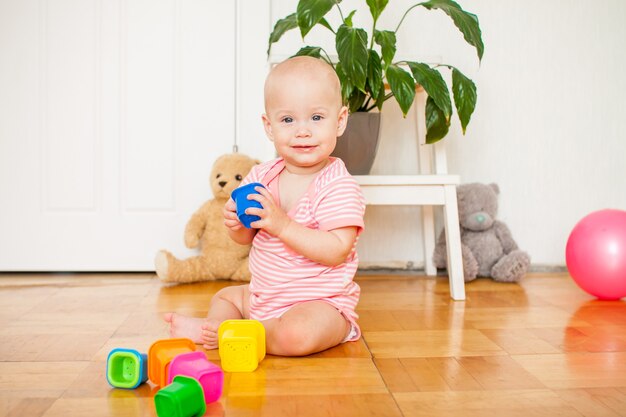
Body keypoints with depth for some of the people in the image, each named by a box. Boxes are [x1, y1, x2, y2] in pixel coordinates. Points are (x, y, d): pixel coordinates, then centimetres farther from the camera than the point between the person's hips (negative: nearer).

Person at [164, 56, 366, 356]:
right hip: (262, 295, 8)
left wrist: (282, 225, -34)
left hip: (320, 303, -7)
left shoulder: (338, 186, -19)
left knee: (297, 335, -35)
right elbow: (246, 238, 9)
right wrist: (236, 224, -16)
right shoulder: (262, 176, 0)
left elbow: (337, 250, -28)